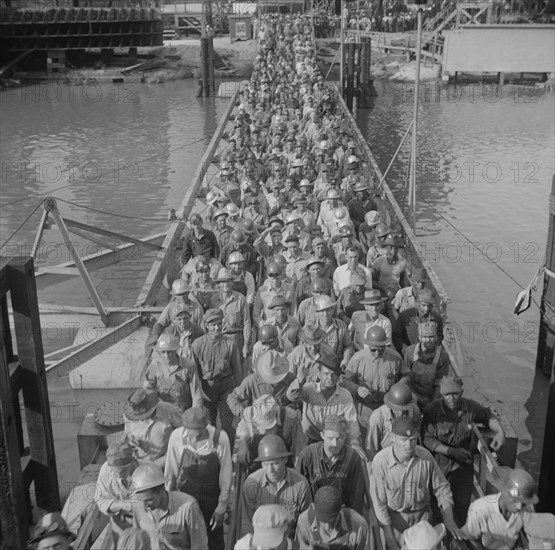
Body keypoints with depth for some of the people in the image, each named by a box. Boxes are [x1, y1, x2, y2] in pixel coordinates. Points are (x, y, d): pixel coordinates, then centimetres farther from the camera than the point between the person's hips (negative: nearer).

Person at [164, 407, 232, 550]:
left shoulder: (220, 438, -24)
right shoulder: (177, 436, -21)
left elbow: (226, 475, -12)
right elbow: (170, 473, -6)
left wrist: (222, 506, -5)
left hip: (212, 499, 0)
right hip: (185, 495, 1)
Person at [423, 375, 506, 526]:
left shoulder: (471, 407, -8)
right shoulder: (431, 410, -17)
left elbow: (488, 416, 12)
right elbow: (428, 439, -17)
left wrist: (500, 432, -7)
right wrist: (451, 451, -25)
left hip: (462, 464, 2)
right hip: (437, 464, -2)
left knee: (463, 504, -4)